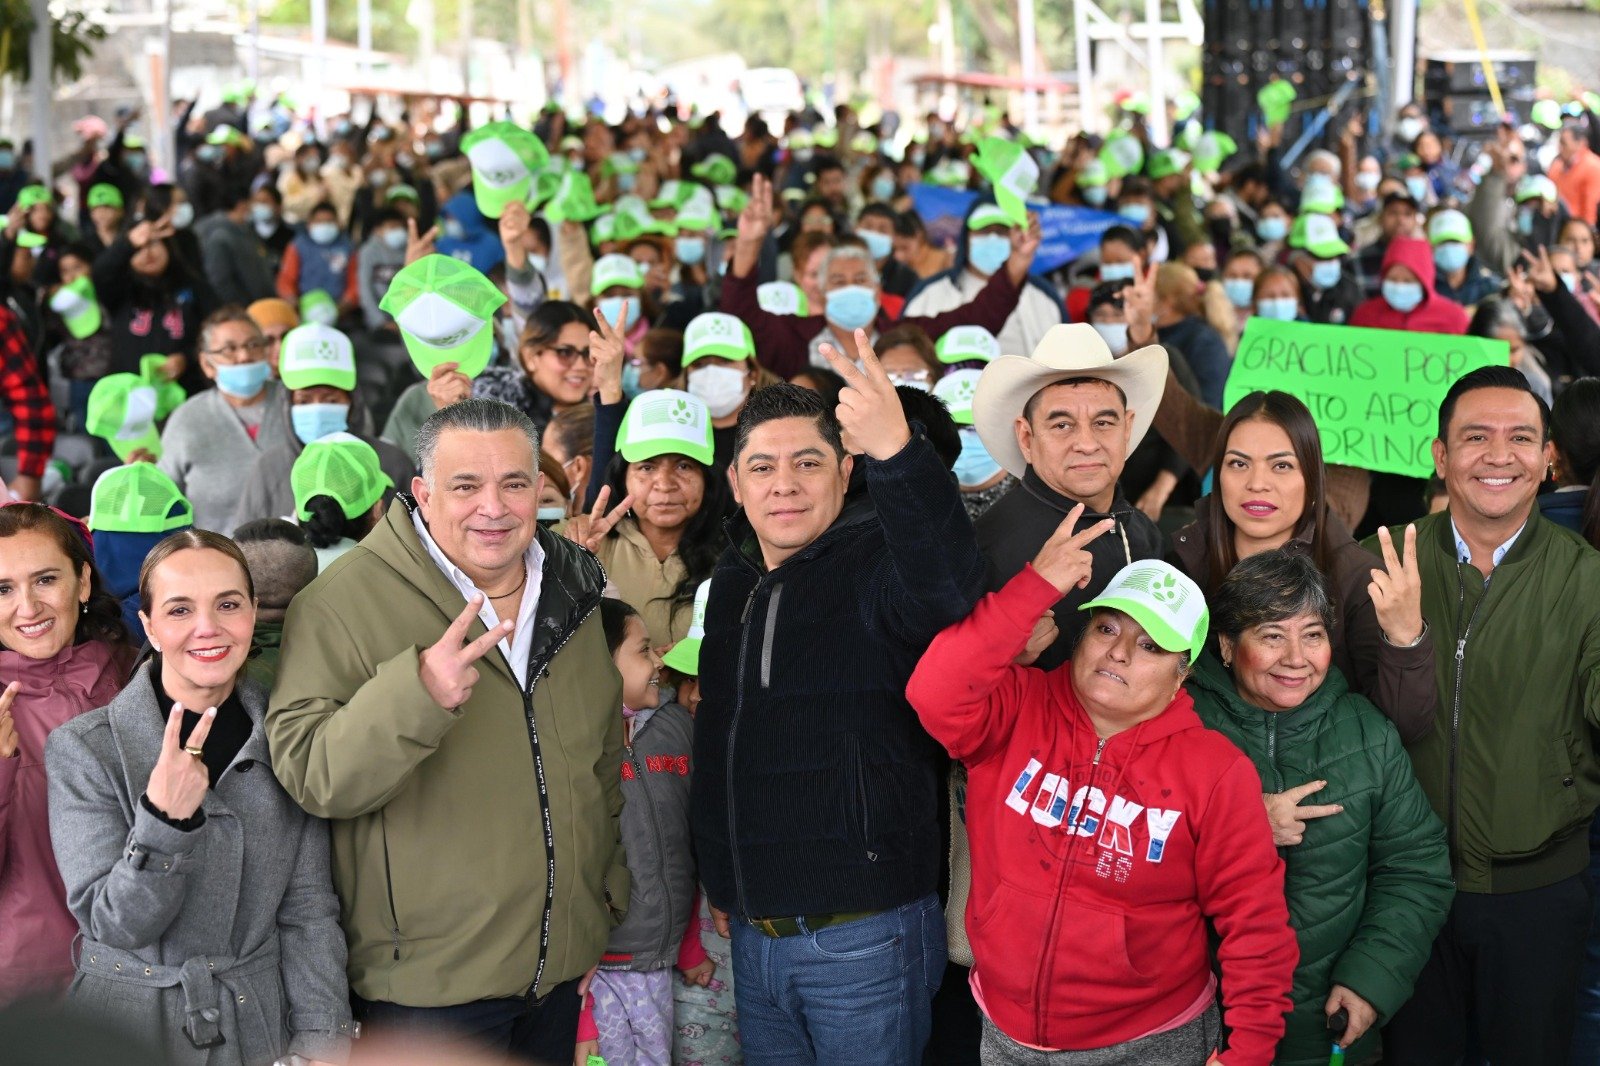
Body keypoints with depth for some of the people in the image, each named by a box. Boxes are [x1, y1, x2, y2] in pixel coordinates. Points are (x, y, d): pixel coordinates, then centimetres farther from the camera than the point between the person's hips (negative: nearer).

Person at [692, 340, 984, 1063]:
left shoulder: (877, 564, -10)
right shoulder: (733, 582, 10)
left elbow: (947, 590, -36)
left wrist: (896, 453, -50)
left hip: (863, 940, -6)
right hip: (753, 935, 6)